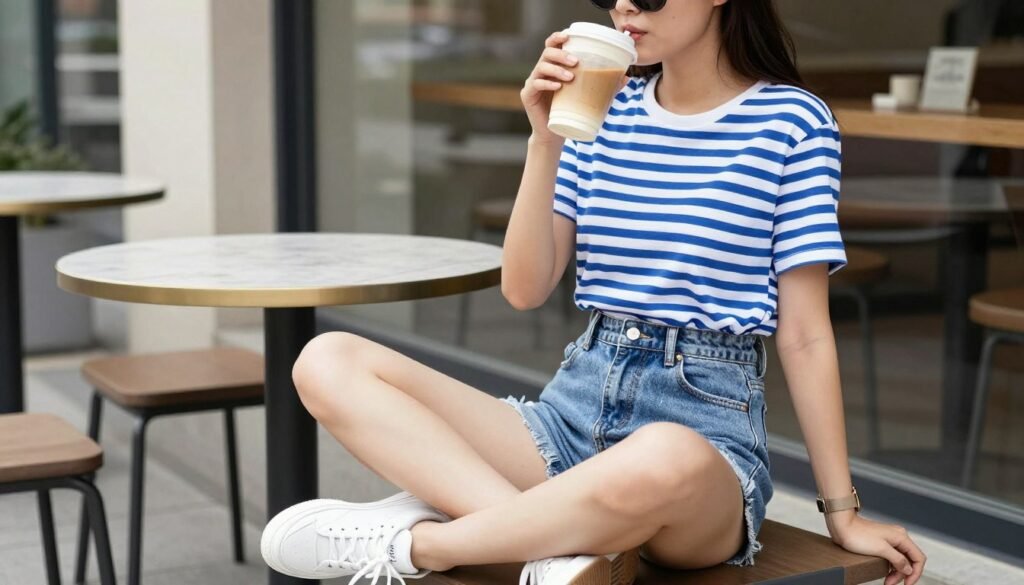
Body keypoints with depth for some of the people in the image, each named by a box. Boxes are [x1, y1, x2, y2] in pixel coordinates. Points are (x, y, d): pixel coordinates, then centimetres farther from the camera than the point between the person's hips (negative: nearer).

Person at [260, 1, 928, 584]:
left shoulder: (792, 122, -2)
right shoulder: (604, 106, 10)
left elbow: (804, 335, -1)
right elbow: (526, 289, 4)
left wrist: (843, 514, -1)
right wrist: (547, 141, -8)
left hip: (708, 425, -5)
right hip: (576, 406, 5)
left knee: (663, 460, -44)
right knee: (329, 362, -14)